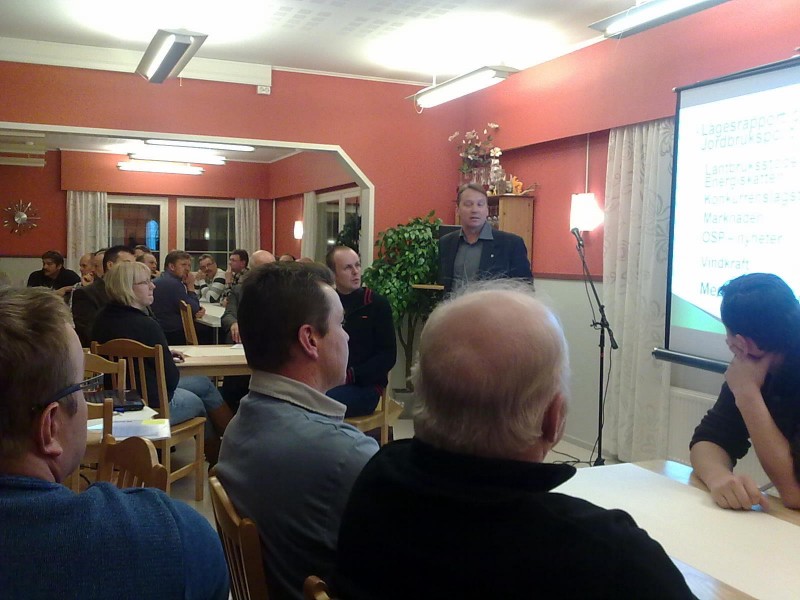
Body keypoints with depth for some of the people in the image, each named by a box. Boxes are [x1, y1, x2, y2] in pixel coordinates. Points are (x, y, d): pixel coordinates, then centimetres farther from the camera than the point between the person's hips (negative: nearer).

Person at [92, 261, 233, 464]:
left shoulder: (103, 318, 1)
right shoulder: (145, 324, -25)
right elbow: (171, 377, -18)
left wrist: (164, 354, 8)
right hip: (151, 406, -8)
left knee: (203, 383, 22)